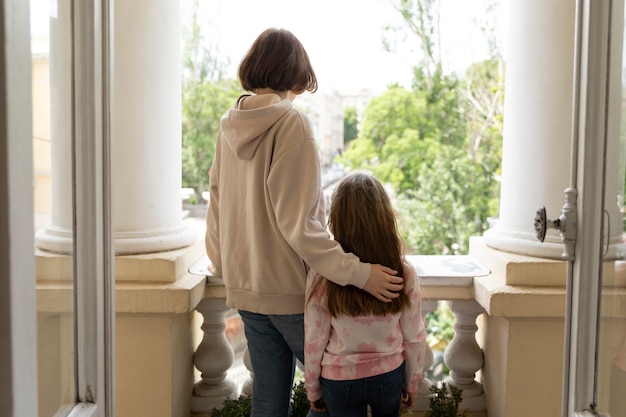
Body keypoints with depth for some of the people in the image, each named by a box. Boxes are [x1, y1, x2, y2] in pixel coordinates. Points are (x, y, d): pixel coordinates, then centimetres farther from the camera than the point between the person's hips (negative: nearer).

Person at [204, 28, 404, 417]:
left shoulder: (230, 125, 6)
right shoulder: (291, 122, -14)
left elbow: (217, 206, 12)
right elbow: (297, 222, -20)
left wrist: (222, 264, 24)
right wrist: (358, 272, -19)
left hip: (245, 288, 7)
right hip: (290, 290, -7)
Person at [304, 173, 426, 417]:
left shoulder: (323, 276, -21)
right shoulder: (404, 273, -17)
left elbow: (314, 340, -13)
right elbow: (414, 337, -7)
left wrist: (313, 388, 3)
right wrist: (412, 384, 9)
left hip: (340, 380, -1)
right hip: (389, 377, 2)